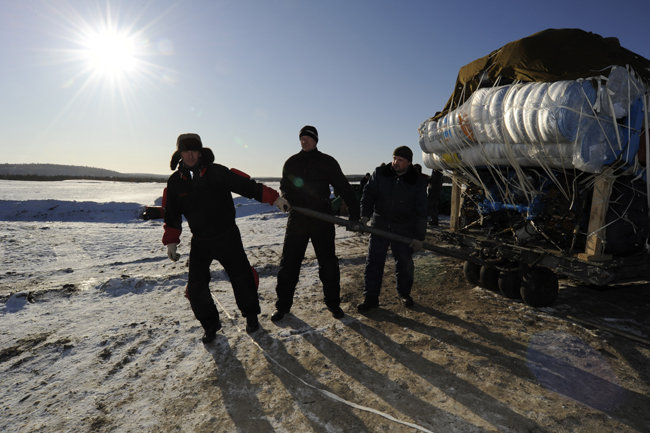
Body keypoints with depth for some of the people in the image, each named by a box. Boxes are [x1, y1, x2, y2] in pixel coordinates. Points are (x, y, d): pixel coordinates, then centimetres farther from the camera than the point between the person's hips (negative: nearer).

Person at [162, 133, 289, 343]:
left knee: (241, 277, 2)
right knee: (196, 286, 1)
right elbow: (171, 215, 10)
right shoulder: (175, 182, 2)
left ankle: (251, 315, 28)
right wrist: (171, 242, 4)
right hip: (199, 242, 3)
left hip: (227, 237, -2)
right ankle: (210, 324, 25)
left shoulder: (217, 172, -9)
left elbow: (248, 186, -13)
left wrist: (274, 198, -22)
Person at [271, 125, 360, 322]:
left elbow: (344, 188, 1)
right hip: (297, 219, 2)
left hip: (322, 219, -2)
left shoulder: (327, 162, 2)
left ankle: (333, 303, 24)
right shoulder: (291, 162, 11)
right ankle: (283, 305, 19)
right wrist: (287, 199, -7)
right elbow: (284, 187, 17)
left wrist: (354, 213, -7)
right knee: (288, 263, 5)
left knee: (328, 263, 7)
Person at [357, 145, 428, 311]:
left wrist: (419, 236, -7)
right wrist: (365, 215, -18)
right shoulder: (380, 173, -3)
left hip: (404, 229, -1)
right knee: (373, 261, 0)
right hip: (380, 224, 1)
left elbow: (421, 211, -4)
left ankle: (404, 293, 31)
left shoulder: (418, 181, -6)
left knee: (404, 262, 8)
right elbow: (368, 194, -1)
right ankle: (370, 298, 9)